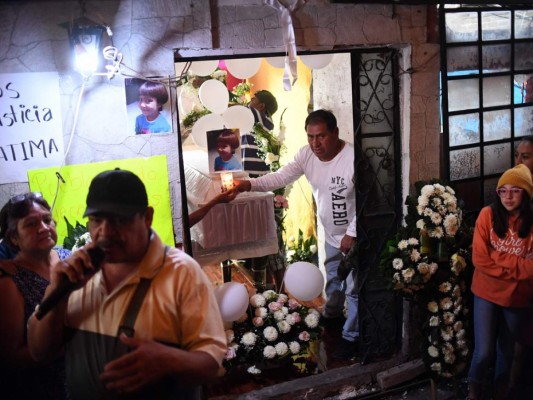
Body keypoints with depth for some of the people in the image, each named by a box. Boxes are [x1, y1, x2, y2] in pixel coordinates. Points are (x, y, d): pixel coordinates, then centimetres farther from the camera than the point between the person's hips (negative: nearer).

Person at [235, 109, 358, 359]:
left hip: (354, 235, -6)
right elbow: (282, 177, -14)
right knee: (332, 278, 27)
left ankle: (351, 336, 21)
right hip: (331, 233, 7)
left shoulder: (352, 158, -30)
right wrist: (250, 184, -29)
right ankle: (333, 314, 52)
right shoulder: (307, 154, -10)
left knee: (353, 288, 5)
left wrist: (352, 234, -24)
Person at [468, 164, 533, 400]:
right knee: (484, 352, -7)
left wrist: (499, 259, -19)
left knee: (506, 350, 17)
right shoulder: (488, 214, -10)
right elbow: (479, 258, -13)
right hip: (487, 293, -2)